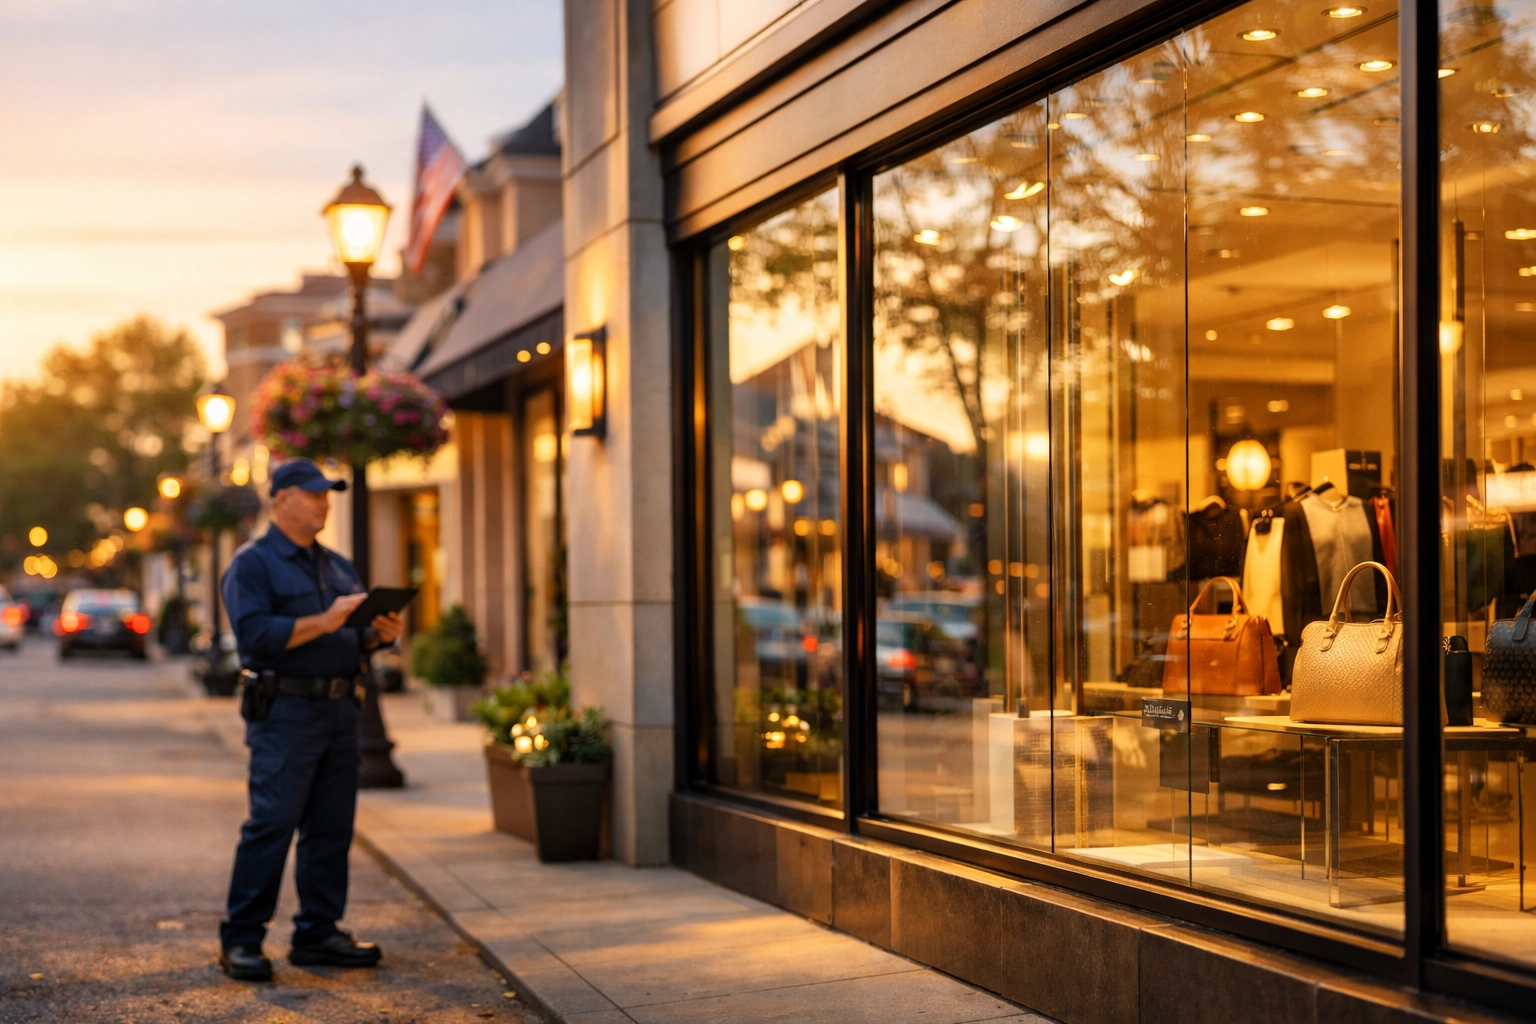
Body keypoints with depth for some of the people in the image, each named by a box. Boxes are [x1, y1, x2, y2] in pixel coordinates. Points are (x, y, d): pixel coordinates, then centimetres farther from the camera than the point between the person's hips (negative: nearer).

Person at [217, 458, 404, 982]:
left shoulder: (337, 566, 20)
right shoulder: (252, 564, -3)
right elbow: (255, 634, -17)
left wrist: (378, 634, 0)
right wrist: (324, 622, -20)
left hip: (340, 709, 7)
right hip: (285, 711, -7)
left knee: (332, 826, 8)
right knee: (271, 823, -9)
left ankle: (318, 933, 16)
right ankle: (240, 939, -2)